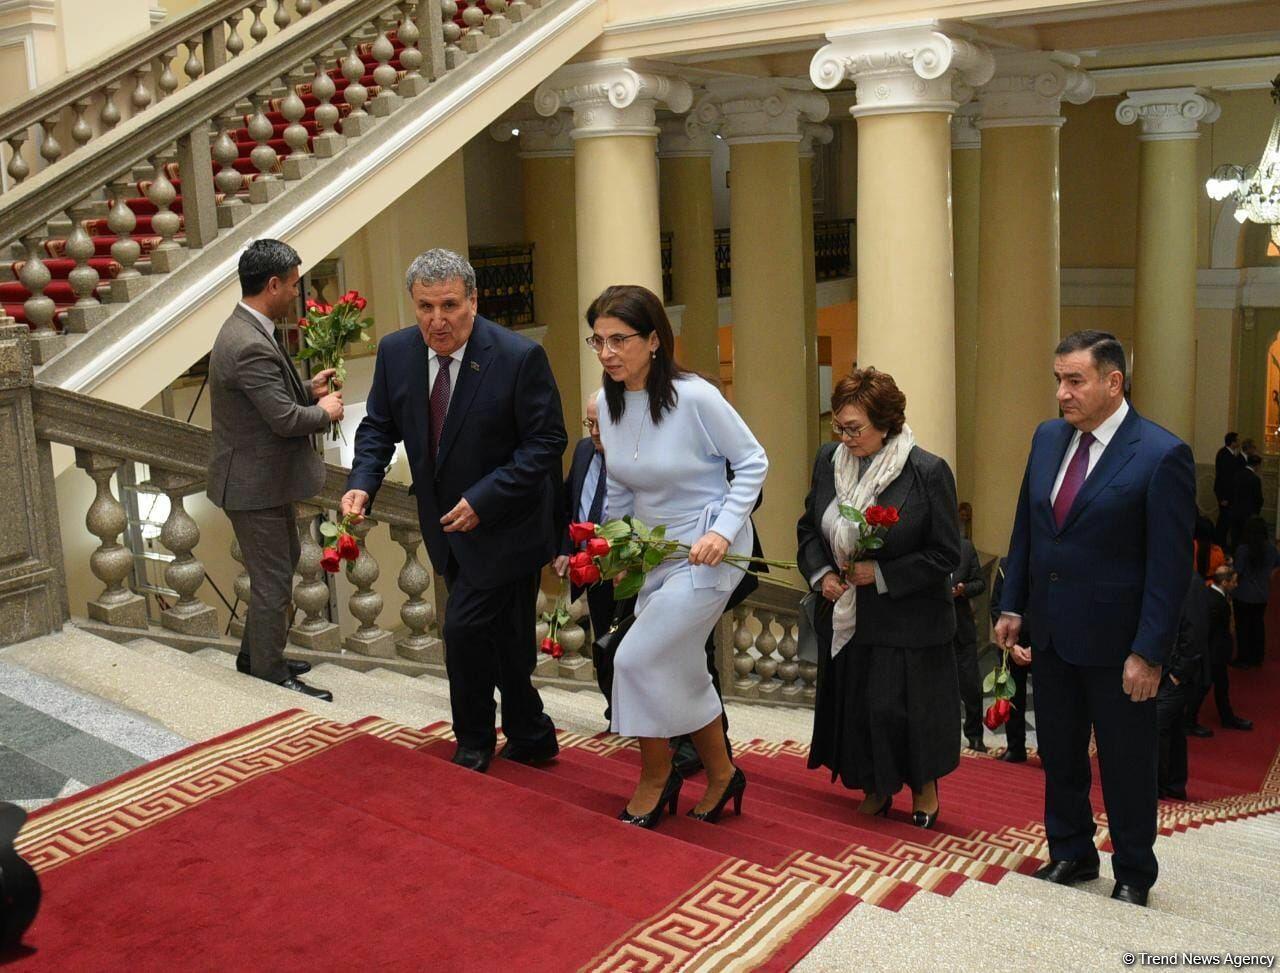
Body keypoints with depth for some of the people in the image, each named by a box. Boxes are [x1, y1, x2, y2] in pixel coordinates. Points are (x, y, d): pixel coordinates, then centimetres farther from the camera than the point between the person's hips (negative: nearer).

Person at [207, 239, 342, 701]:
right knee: (273, 581, 2)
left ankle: (256, 654, 38)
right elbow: (286, 419, -28)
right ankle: (271, 675, 18)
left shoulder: (247, 331, 6)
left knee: (284, 561, 24)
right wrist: (325, 411, -11)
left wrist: (308, 389, 4)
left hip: (264, 477, 11)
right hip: (255, 485, -11)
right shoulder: (250, 345, -27)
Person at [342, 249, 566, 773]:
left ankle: (474, 746, 16)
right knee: (500, 638, 16)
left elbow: (546, 442, -17)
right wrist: (361, 484, -14)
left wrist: (482, 500, -23)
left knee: (465, 629, -8)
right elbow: (378, 427, 5)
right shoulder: (395, 351, -5)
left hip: (501, 523, -5)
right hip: (448, 522, 6)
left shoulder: (520, 357, -20)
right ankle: (530, 739, 34)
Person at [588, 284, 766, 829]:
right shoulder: (609, 403, -2)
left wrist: (722, 530, -21)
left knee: (637, 658, -10)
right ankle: (720, 774, 33)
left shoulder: (694, 397, -21)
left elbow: (753, 463, -12)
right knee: (679, 672, 12)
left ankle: (656, 776, 13)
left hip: (709, 551, -7)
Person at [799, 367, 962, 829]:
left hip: (905, 621, -5)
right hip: (844, 616, 5)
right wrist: (820, 573, -5)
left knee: (902, 708, 0)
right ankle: (875, 788, 34)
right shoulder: (829, 459, -1)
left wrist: (882, 575, -17)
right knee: (852, 705, 12)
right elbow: (809, 527, 12)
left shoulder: (928, 472, -16)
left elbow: (945, 555, -11)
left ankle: (923, 786, 28)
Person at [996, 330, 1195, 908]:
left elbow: (1170, 566, -16)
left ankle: (1133, 876, 30)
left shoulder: (1162, 455, -16)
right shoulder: (1048, 438, 4)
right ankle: (1070, 855, 37)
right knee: (1059, 757, 18)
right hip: (1049, 634, 6)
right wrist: (1012, 607, 8)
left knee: (1126, 767, 11)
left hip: (1115, 643, -6)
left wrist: (1148, 653, -17)